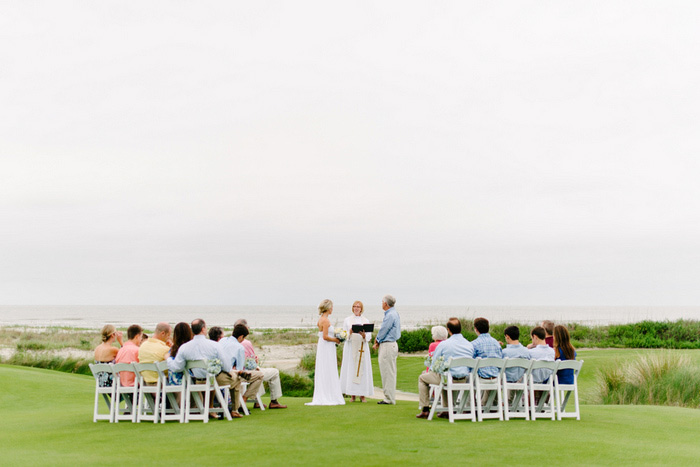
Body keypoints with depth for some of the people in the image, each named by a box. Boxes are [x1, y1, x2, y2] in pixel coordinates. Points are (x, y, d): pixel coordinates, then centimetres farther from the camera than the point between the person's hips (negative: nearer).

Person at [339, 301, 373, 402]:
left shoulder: (366, 321, 10)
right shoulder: (347, 320, 8)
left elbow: (369, 336, 4)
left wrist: (364, 335, -17)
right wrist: (350, 333, -17)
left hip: (362, 348, 1)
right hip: (350, 347, -1)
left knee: (363, 370, -3)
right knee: (350, 369, -5)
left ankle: (362, 395, 3)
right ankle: (352, 395, 1)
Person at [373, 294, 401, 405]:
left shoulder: (390, 315, -18)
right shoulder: (394, 313, 15)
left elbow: (383, 330, -15)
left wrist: (377, 341, 0)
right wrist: (378, 340, 8)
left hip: (387, 346, -10)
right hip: (391, 345, 10)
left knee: (388, 372, -5)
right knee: (389, 372, 13)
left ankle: (389, 398, -2)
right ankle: (389, 397, 18)